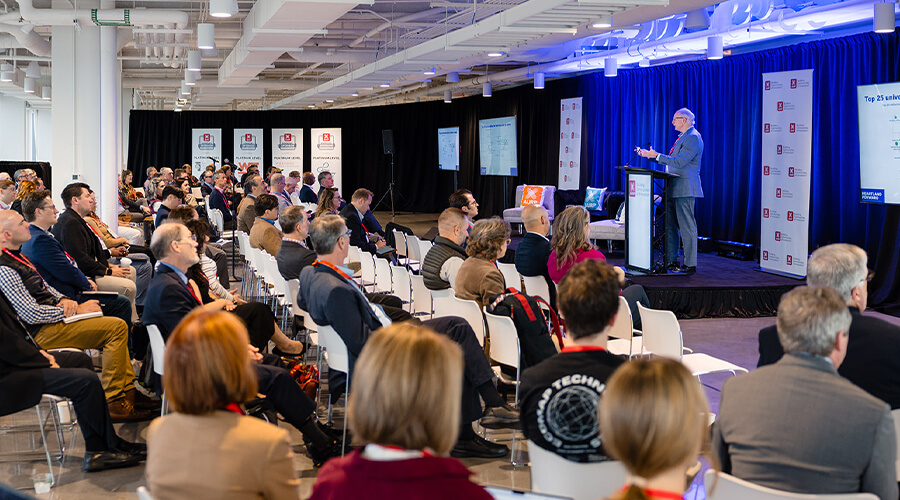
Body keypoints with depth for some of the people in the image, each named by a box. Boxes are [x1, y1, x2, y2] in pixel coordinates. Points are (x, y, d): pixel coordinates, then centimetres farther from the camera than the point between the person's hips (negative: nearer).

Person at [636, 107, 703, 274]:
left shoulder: (693, 138, -13)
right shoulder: (683, 136, 19)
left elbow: (679, 162, -21)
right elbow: (670, 160, 24)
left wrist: (656, 155, -16)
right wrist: (649, 155, 17)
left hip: (685, 190, -11)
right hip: (673, 188, 11)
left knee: (687, 227, -7)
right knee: (670, 226, 14)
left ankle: (690, 265, -4)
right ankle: (671, 261, 21)